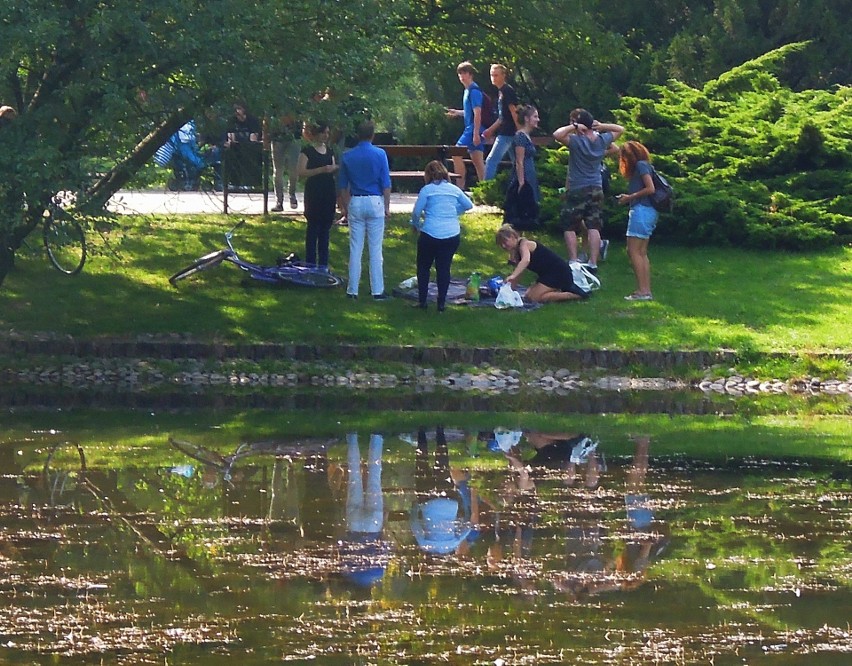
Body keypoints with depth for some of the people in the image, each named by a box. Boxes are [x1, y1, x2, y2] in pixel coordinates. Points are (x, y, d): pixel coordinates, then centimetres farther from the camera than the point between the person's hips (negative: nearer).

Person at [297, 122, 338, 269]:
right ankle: (311, 263, 0)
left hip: (329, 192, 6)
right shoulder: (307, 151, -6)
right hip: (314, 192, -6)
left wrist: (336, 169, -4)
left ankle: (323, 264, 14)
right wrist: (321, 170, -22)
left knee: (325, 228, 9)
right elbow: (300, 171, -15)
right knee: (313, 228, -4)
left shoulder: (329, 151, 13)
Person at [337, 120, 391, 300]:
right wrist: (387, 206, 3)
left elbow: (342, 185, 7)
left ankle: (352, 290, 7)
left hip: (355, 203, 2)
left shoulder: (347, 156, 2)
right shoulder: (380, 154, -5)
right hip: (375, 202, -2)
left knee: (355, 249, 6)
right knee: (375, 249, 1)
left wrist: (344, 207, 16)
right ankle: (377, 290, 2)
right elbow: (386, 184, -4)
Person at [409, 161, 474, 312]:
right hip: (452, 235, 3)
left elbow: (416, 212, -5)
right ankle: (441, 303, 7)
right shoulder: (454, 189, 7)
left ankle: (422, 301, 10)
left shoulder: (427, 190, -4)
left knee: (423, 267, 12)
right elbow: (469, 205, 18)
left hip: (431, 234, -3)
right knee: (444, 268, 8)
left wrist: (417, 225, 15)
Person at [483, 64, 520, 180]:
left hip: (506, 134, -10)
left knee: (491, 161, -10)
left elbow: (514, 112, -16)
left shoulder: (508, 91, -12)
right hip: (505, 133, 10)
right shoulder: (501, 92, 17)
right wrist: (490, 130, 24)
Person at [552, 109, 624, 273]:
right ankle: (593, 263, 0)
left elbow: (557, 135, -32)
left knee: (569, 228, 4)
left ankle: (573, 262, -3)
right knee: (594, 228, 3)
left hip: (577, 191, -5)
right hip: (596, 190, 5)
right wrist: (602, 126, 3)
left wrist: (574, 127, -18)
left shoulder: (576, 141, -16)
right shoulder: (602, 140, 1)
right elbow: (620, 129, 18)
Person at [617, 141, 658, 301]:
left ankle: (642, 291, -16)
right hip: (649, 212, 10)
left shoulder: (641, 165, -8)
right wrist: (627, 198, 7)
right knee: (642, 253, 9)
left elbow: (650, 189, -17)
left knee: (634, 252, -11)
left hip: (641, 210, -10)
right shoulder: (642, 166, 20)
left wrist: (630, 197, -9)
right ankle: (646, 290, 6)